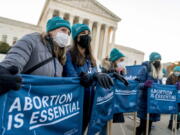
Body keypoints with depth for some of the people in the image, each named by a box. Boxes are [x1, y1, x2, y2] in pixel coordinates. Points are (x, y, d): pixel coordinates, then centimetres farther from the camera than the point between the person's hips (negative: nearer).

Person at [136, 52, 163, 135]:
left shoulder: (159, 72, 12)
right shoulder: (145, 69, -10)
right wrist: (144, 84, -36)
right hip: (145, 101, -7)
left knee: (149, 123, 15)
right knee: (143, 123, 1)